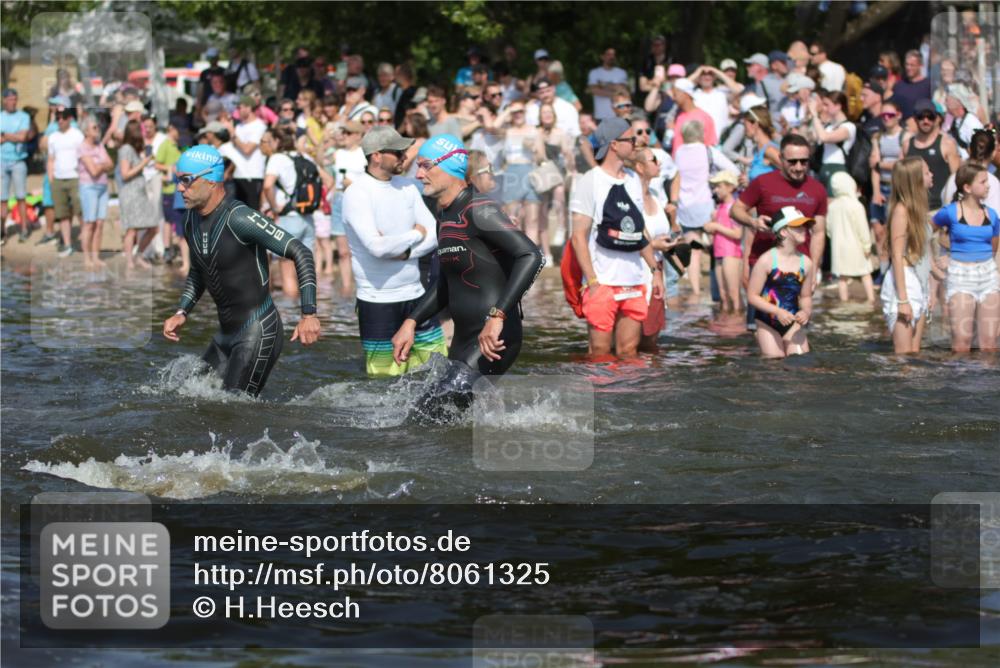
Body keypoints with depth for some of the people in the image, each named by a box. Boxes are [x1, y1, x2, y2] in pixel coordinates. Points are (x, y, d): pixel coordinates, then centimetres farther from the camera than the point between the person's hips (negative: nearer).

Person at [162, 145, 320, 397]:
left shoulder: (239, 218, -19)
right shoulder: (193, 221, 7)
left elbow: (300, 253, -20)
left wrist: (309, 315, -26)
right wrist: (181, 313, 10)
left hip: (259, 331, -9)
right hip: (226, 333, 9)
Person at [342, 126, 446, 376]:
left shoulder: (407, 187, 7)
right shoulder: (357, 194, -13)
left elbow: (435, 235, 3)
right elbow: (377, 247, -25)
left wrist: (405, 252, -15)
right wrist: (416, 235, -9)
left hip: (415, 295, 6)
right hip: (377, 302, -6)